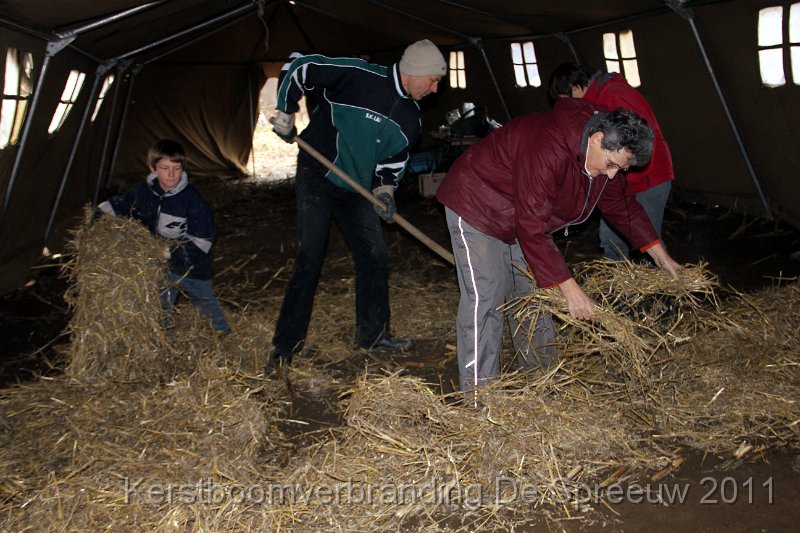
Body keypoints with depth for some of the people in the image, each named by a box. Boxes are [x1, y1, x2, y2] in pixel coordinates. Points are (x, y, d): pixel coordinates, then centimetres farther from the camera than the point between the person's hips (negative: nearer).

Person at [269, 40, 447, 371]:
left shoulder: (410, 117, 4)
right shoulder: (357, 76, -19)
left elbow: (395, 158, 17)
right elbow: (297, 69, -12)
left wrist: (385, 189, 1)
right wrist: (285, 115, -9)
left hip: (357, 190, 7)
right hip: (316, 178, -7)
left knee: (375, 259, 6)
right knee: (309, 260, -8)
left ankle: (373, 334, 23)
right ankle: (285, 344, 4)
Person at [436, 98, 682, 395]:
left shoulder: (600, 153, -6)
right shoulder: (548, 151, -36)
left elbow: (622, 205, 9)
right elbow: (532, 229, -36)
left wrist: (662, 257, 11)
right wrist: (570, 290, -34)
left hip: (523, 216, 9)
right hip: (476, 206, -9)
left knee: (534, 292, 11)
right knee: (485, 297, -16)